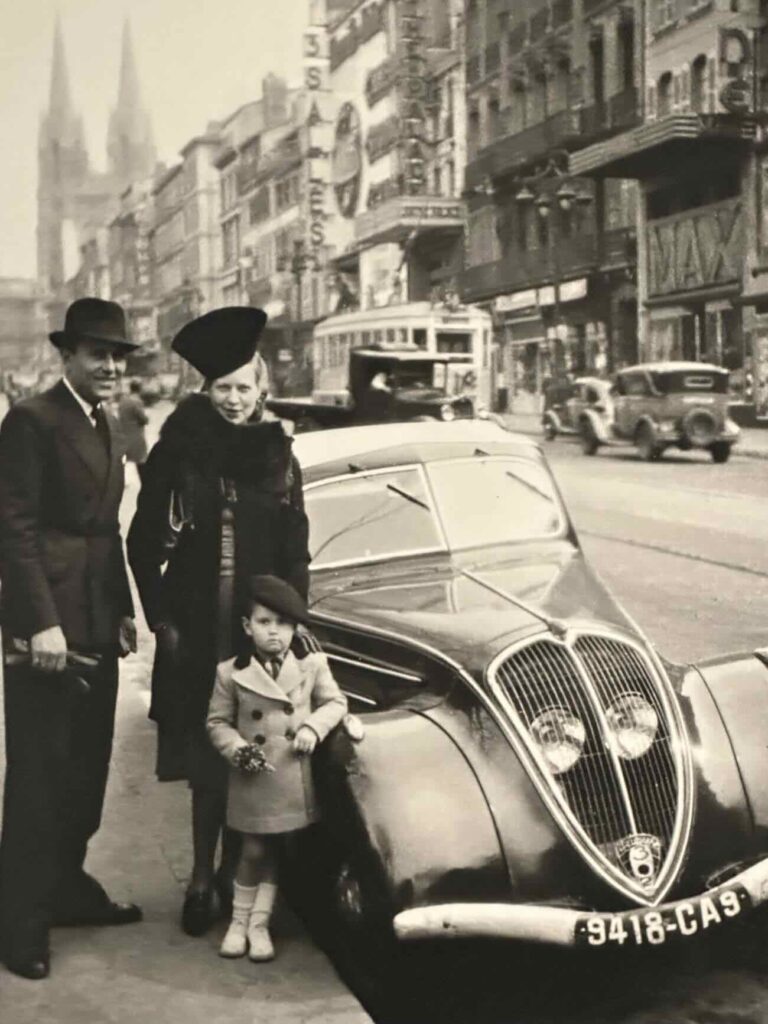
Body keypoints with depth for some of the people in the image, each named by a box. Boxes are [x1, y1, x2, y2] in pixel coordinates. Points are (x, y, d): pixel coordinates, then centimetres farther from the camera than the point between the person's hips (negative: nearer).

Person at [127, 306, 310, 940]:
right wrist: (160, 618, -4)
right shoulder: (179, 451, -2)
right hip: (194, 633, -1)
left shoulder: (277, 454, 4)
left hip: (259, 628, 2)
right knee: (207, 761, 4)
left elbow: (296, 552, 7)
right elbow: (145, 542, 1)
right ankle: (202, 880, 17)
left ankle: (233, 873, 24)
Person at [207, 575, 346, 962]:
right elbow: (217, 722, 2)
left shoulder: (312, 664, -3)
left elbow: (335, 702, 6)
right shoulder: (230, 673, -6)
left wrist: (314, 726, -11)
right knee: (253, 851, 6)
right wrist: (236, 749, -14)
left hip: (294, 781, 1)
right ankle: (240, 922, 25)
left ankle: (259, 923, 24)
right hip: (252, 780, -1)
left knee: (273, 852, 11)